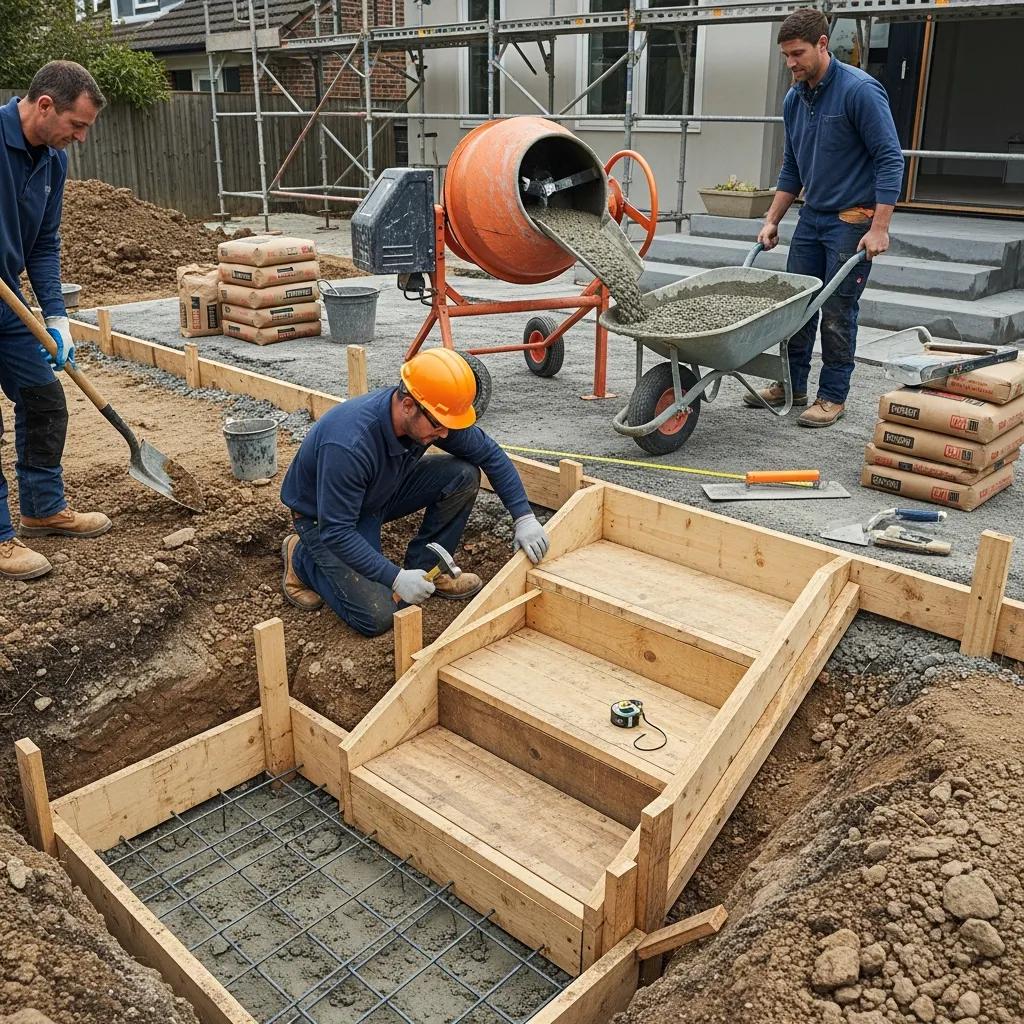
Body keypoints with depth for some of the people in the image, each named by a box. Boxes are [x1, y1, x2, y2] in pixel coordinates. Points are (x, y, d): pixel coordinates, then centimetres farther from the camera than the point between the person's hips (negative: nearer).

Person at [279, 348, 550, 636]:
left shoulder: (435, 417, -20)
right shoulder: (349, 444, -40)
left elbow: (491, 454, -5)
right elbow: (336, 531, -33)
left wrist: (524, 518, -11)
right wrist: (396, 578, -34)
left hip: (382, 495, 6)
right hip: (323, 517, -6)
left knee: (464, 475, -14)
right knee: (378, 616, -18)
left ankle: (424, 567, 4)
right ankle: (301, 557, 6)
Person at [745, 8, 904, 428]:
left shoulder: (860, 90, -15)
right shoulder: (794, 99, 7)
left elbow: (890, 160, -17)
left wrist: (879, 228, -22)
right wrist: (772, 220, 11)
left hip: (852, 220, -7)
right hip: (811, 217, 7)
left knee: (837, 312, -3)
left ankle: (833, 396, 9)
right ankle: (792, 384, 22)